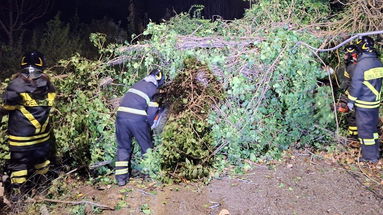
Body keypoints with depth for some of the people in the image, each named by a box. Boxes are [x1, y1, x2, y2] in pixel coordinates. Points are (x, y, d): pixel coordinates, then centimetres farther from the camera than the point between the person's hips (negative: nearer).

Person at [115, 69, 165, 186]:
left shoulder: (138, 84, 20)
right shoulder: (154, 90, 3)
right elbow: (151, 113, -1)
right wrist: (147, 126, 16)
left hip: (121, 115, 5)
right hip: (137, 118, -5)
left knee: (123, 147, 16)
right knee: (146, 146, 16)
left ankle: (121, 177, 16)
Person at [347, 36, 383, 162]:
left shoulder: (361, 64, -20)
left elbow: (355, 85, -16)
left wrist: (350, 101, -7)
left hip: (363, 104, -7)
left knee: (365, 129, 4)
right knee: (373, 127, 19)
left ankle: (369, 156, 12)